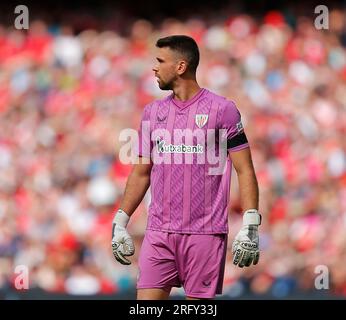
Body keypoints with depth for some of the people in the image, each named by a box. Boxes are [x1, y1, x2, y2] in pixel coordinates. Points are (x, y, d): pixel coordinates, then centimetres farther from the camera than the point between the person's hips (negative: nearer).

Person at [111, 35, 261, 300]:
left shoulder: (222, 109, -2)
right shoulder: (153, 112, 12)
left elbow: (245, 170, -3)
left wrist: (250, 226, -12)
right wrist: (120, 223, 15)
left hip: (205, 234, -4)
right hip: (158, 234, 4)